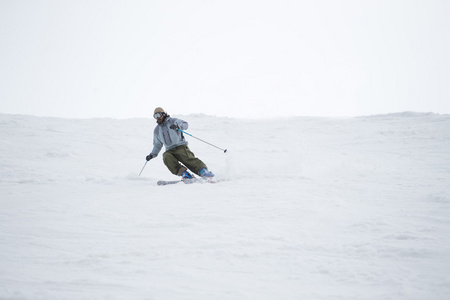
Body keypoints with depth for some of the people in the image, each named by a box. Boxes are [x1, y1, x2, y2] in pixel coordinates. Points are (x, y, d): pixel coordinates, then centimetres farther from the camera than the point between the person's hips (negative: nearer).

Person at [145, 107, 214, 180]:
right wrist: (152, 155, 17)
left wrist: (177, 126, -27)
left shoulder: (173, 121, 7)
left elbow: (185, 124, -7)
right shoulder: (157, 130, 21)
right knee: (166, 157, -30)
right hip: (169, 151, 3)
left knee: (188, 159, -28)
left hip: (181, 147, -3)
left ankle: (204, 171, -34)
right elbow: (157, 145, 30)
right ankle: (183, 173, -37)